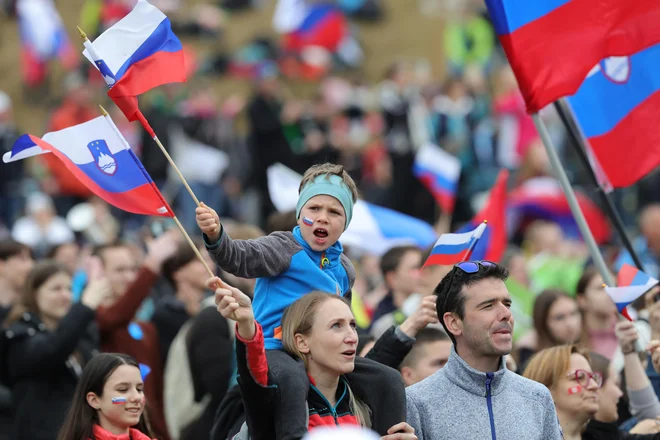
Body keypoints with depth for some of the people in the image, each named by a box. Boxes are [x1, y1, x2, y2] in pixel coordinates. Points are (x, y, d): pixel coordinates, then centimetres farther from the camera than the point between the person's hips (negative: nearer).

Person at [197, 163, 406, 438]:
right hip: (274, 347, -7)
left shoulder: (344, 270, 16)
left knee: (388, 380, -4)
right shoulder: (285, 249, -4)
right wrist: (216, 236, -43)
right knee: (291, 377, -41)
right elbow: (239, 258, -24)